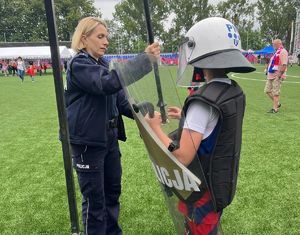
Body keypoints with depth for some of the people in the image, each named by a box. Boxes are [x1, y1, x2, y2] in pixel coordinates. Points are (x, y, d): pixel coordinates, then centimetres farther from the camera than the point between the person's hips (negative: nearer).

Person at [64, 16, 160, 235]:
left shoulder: (102, 65, 12)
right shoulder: (78, 65, -14)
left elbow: (121, 99, 10)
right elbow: (108, 83, -32)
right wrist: (144, 59, -33)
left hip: (109, 139, 8)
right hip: (87, 142, -8)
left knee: (113, 191, 21)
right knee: (95, 200, 5)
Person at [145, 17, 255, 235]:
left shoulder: (203, 101, -28)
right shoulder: (235, 91, -2)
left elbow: (182, 157, -28)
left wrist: (155, 127, -16)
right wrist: (186, 117, 15)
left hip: (204, 189, -7)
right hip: (222, 182, 8)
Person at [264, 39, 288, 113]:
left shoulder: (283, 52, -12)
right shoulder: (276, 52, 19)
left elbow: (284, 65, -20)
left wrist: (279, 74, -24)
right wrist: (268, 72, 19)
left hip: (277, 76, -10)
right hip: (271, 75, 10)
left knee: (275, 92, -5)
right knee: (267, 91, 12)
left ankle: (275, 109, 3)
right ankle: (277, 104, 26)